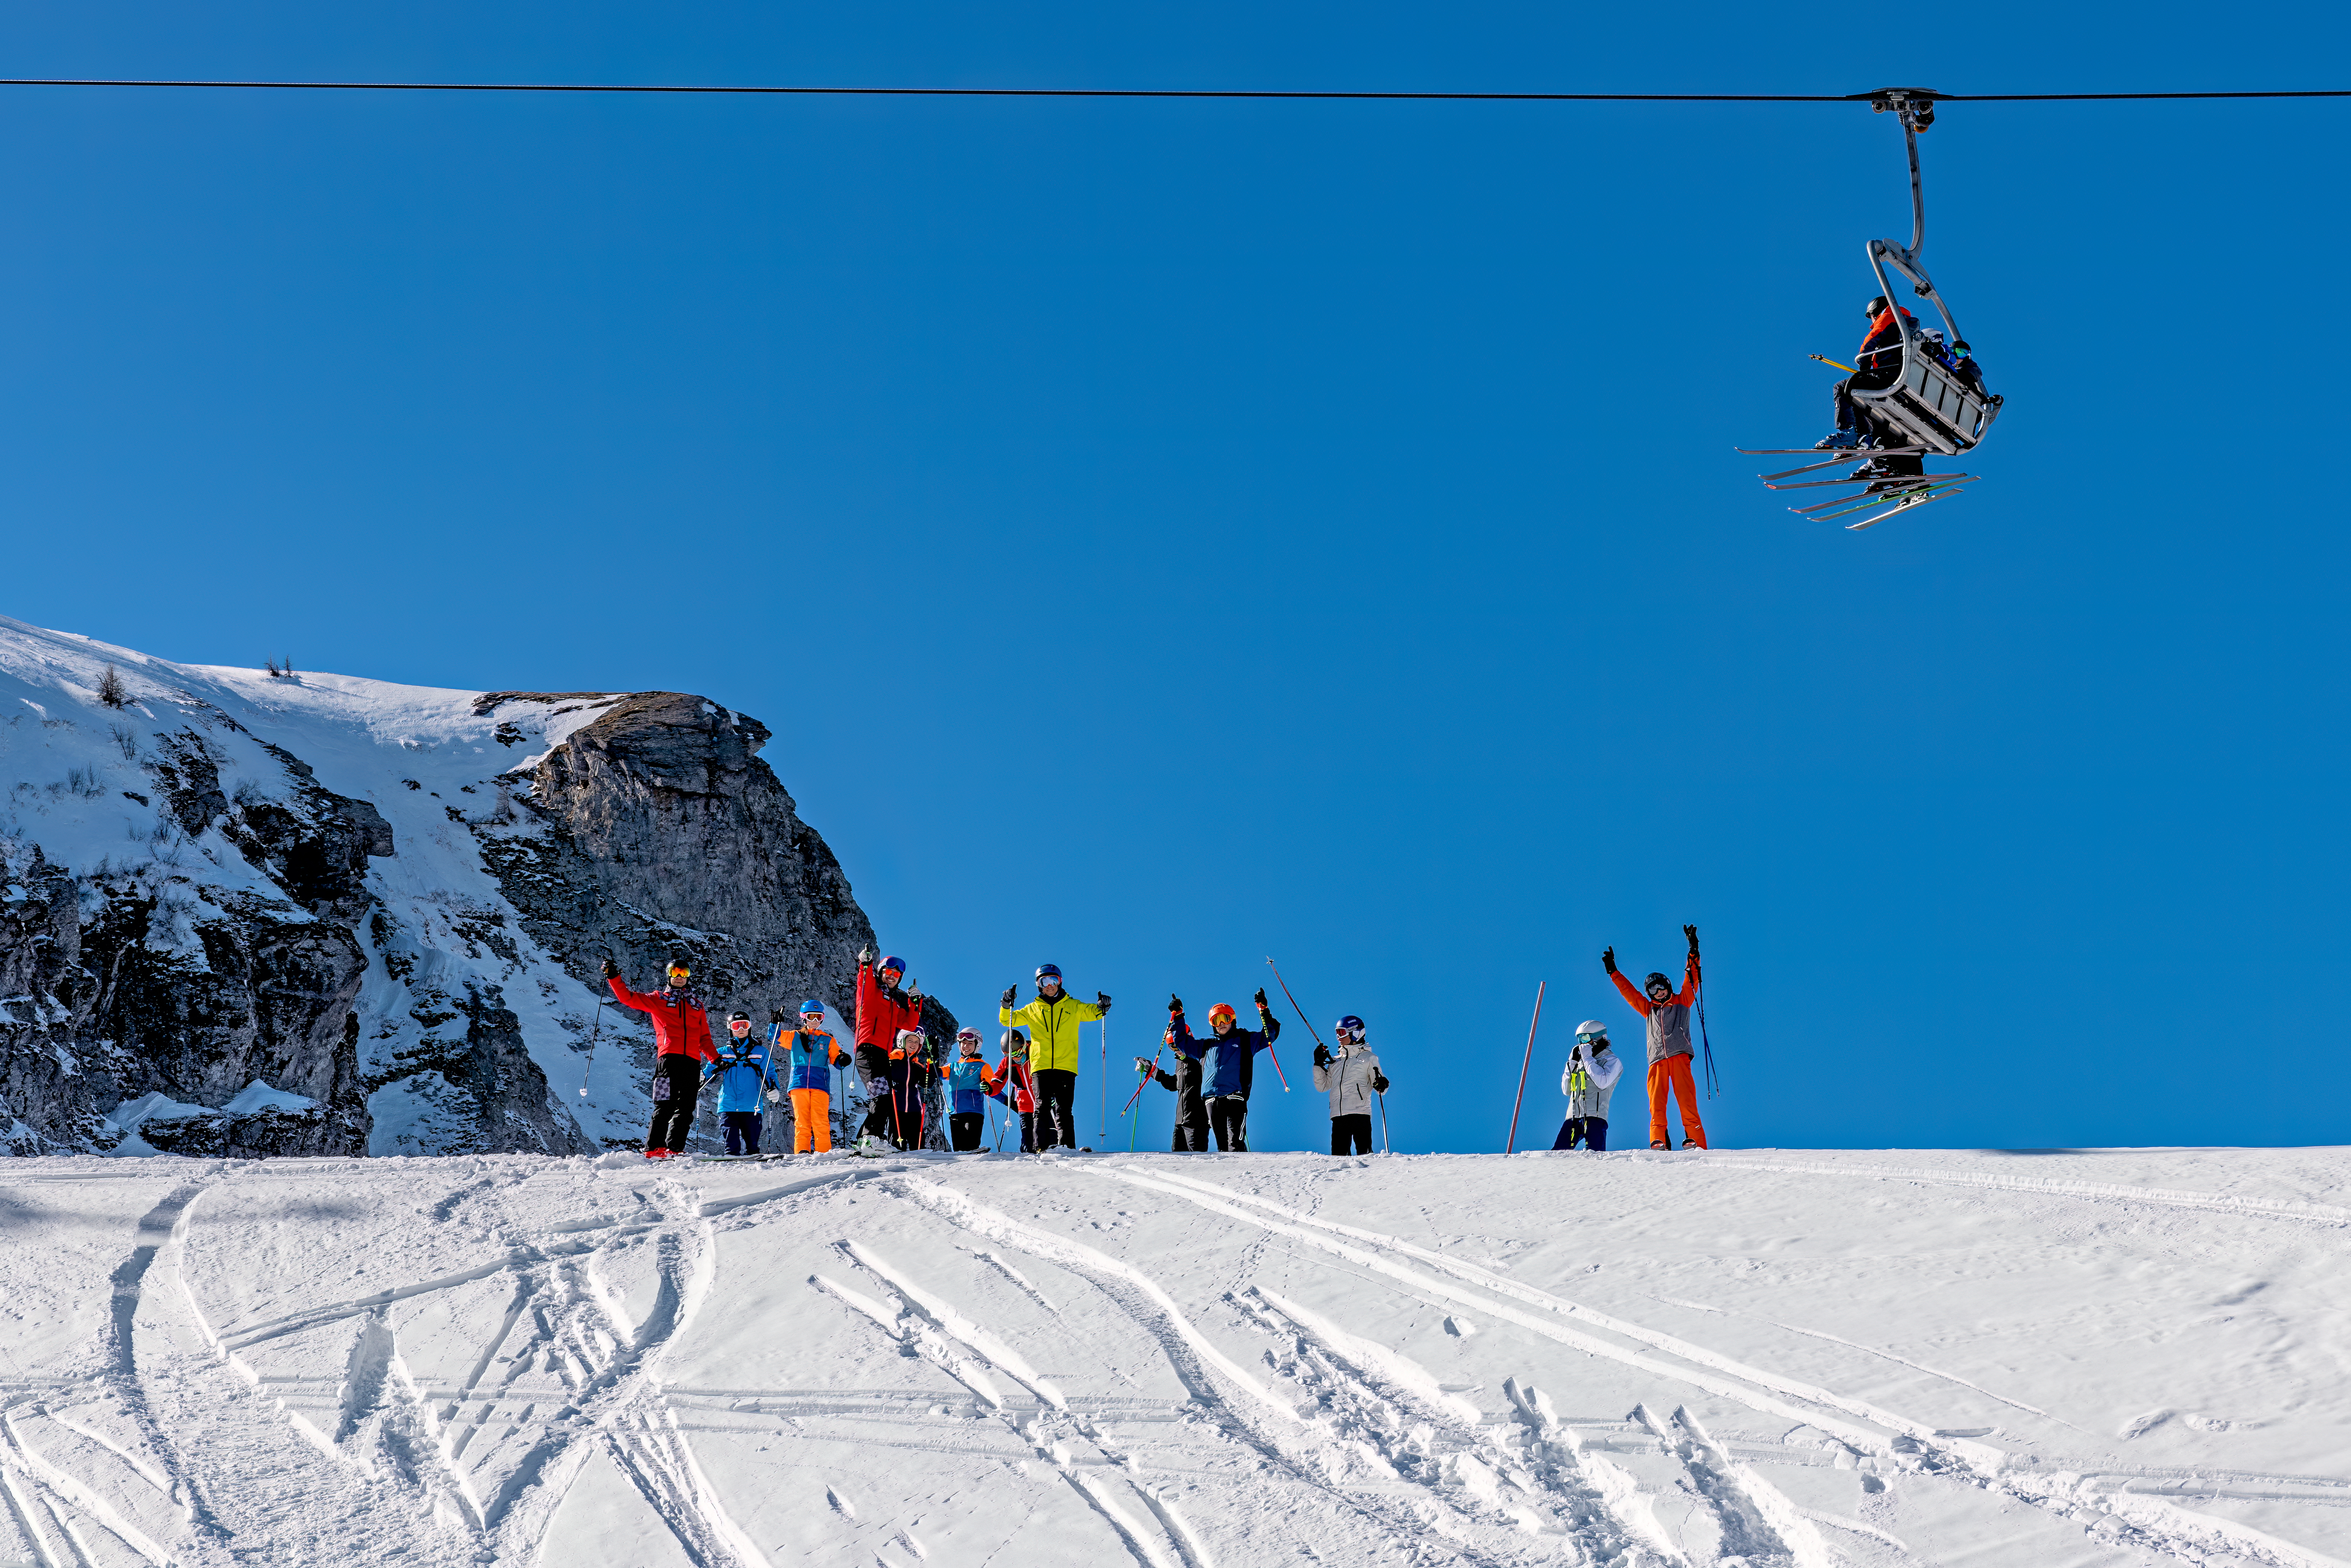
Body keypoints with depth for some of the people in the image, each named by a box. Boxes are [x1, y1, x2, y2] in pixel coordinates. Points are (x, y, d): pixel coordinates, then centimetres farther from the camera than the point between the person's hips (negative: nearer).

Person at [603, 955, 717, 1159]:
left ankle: (674, 1149, -7)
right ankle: (654, 1148, -17)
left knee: (686, 1108, -4)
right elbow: (628, 998, 8)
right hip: (668, 1057, -4)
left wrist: (716, 1059, 15)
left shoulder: (697, 1005, 27)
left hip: (692, 1061, 4)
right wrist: (613, 978, -4)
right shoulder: (657, 999, 17)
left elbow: (705, 1038, 27)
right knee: (666, 1105, -14)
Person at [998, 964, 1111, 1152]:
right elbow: (1008, 1020, 19)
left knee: (1064, 1110, -5)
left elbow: (1092, 1012, 11)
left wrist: (1101, 1007, -11)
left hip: (1066, 1066, -1)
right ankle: (1041, 1149, -9)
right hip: (1041, 1066, 1)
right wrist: (1007, 1005, -1)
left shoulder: (1073, 1006, 14)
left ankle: (1067, 1147, -6)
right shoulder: (1033, 1010, 17)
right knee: (1042, 1109, -5)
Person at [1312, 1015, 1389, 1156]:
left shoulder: (1368, 1058, 9)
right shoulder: (1335, 1061, 23)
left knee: (1364, 1153, -14)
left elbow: (1380, 1087, 4)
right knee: (1338, 1155, -2)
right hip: (1338, 1116, 5)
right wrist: (1319, 1064, 12)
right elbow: (1322, 1086, 22)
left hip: (1360, 1113, -5)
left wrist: (1381, 1085, -20)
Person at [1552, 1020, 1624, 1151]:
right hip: (1574, 1117, 6)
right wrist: (1572, 1063, 14)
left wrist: (1587, 1059, -4)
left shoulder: (1612, 1061, 7)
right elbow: (1566, 1090, 25)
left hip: (1594, 1116, -6)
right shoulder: (1581, 1061, 26)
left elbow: (1603, 1082, -13)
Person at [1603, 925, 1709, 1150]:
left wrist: (1693, 952, 3)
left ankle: (1696, 1141, -21)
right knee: (1657, 1103, -13)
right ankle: (1659, 1142, -20)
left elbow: (1691, 979, 12)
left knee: (1686, 1098, -15)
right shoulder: (1650, 1009, 28)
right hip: (1657, 1059, 3)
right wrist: (1614, 972, 31)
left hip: (1679, 1056, -3)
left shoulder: (1682, 1001, 19)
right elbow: (1629, 992, 32)